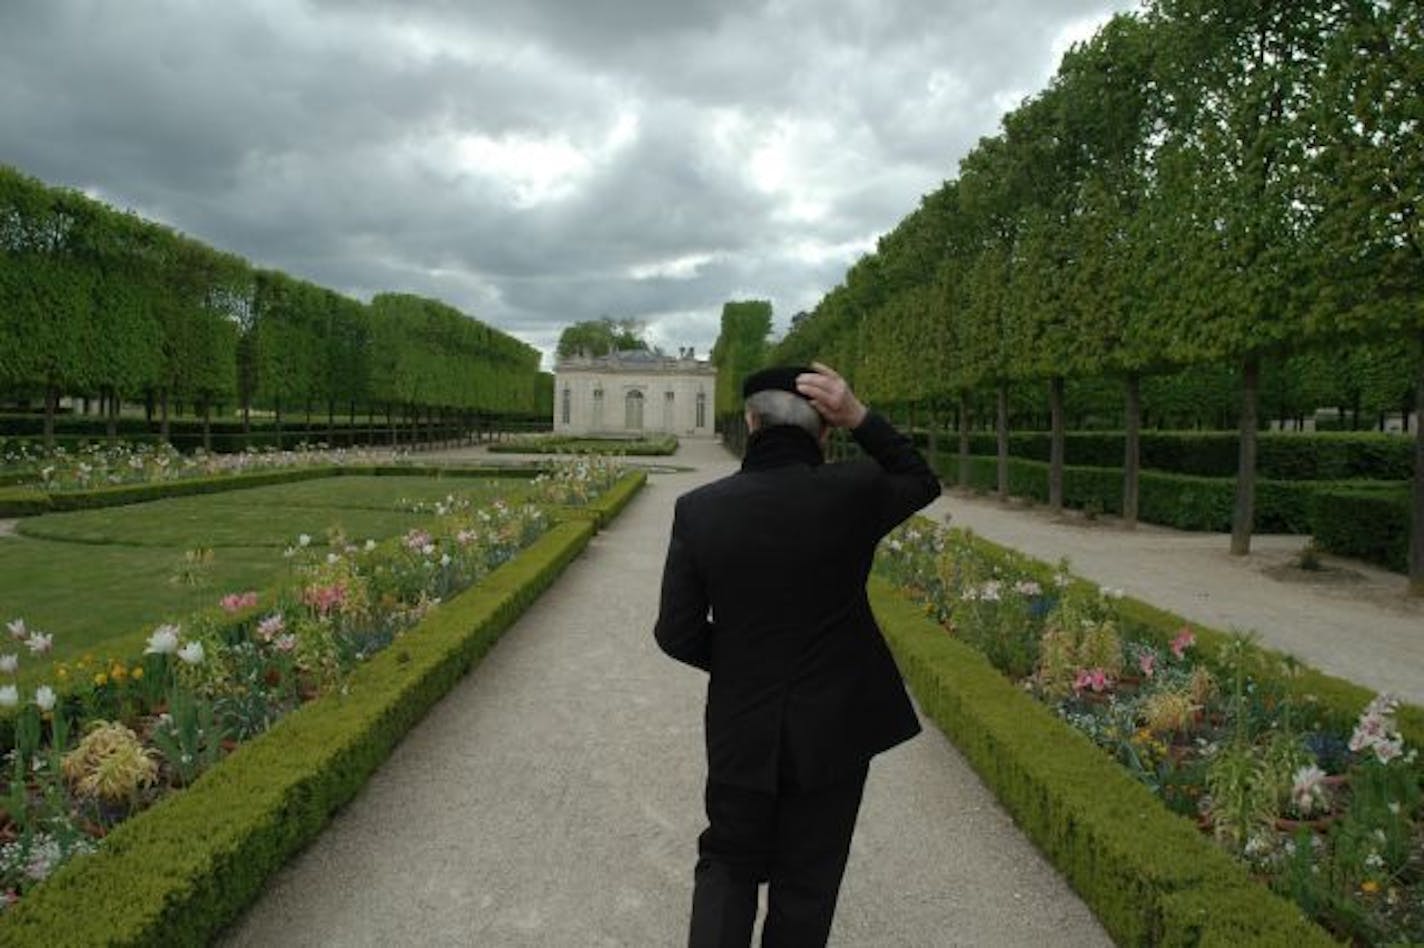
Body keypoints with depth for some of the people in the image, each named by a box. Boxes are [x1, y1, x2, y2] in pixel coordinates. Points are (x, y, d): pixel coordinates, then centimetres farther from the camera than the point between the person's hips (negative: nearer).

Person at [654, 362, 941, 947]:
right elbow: (921, 482, 8)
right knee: (807, 883, 17)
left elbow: (677, 634, -8)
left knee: (728, 862, 22)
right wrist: (859, 416, -5)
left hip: (741, 729, 1)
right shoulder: (852, 493, -15)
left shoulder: (699, 509, -13)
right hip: (835, 727, 0)